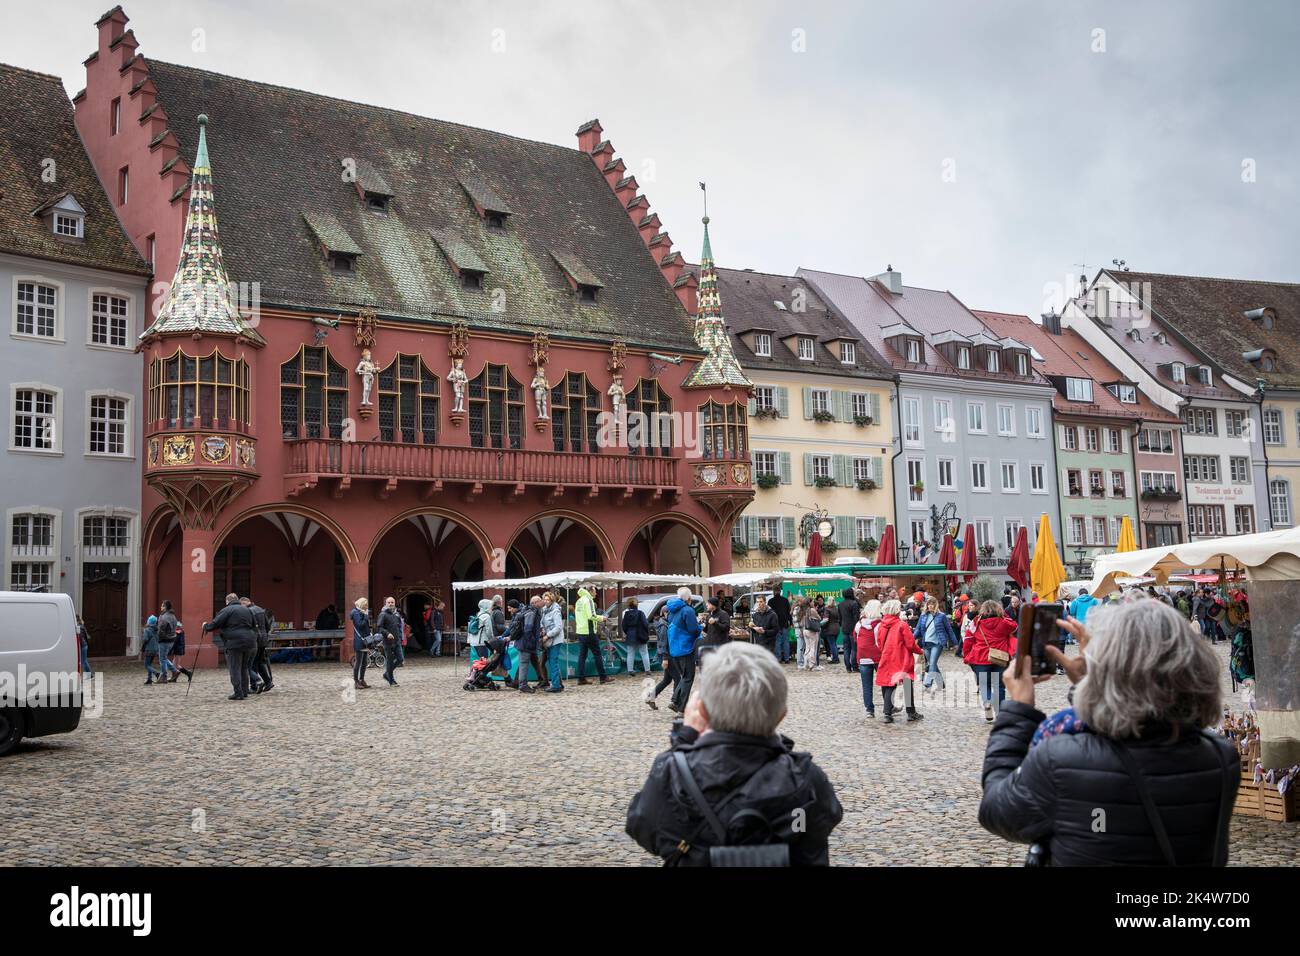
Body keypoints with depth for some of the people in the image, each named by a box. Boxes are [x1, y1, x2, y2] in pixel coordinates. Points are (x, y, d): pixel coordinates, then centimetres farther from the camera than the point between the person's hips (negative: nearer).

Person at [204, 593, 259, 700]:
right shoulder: (247, 610, 20)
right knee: (244, 668, 16)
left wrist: (206, 626, 13)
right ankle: (245, 692, 18)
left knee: (235, 668, -1)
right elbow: (254, 626, 24)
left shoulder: (226, 610, -2)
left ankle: (238, 693, -5)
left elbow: (215, 624, -6)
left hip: (235, 643, -6)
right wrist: (254, 639, 29)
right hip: (249, 643, 6)